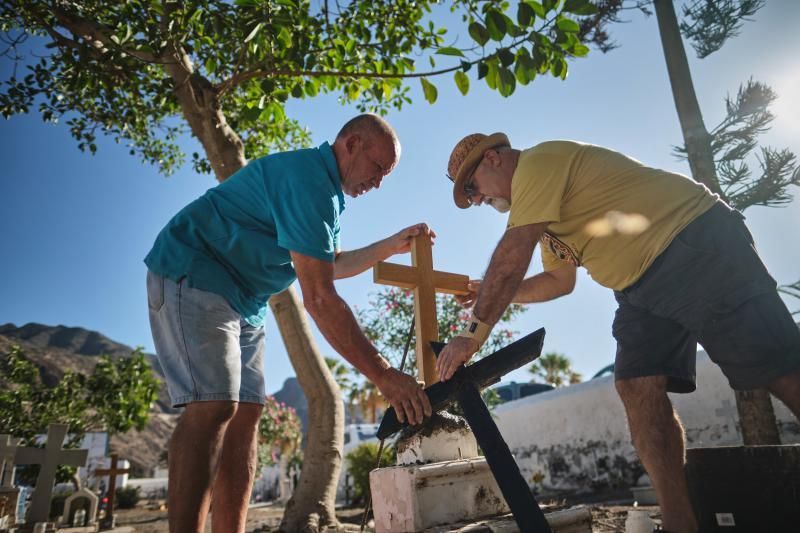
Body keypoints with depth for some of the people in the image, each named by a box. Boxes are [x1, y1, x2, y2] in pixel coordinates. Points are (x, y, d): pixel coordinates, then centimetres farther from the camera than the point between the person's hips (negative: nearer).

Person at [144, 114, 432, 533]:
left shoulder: (326, 188, 12)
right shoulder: (307, 179, -22)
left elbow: (333, 265, 23)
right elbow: (319, 298, -28)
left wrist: (393, 245, 12)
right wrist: (383, 375, -26)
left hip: (243, 300, 10)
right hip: (193, 277, -10)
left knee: (246, 413, 0)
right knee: (215, 405, -22)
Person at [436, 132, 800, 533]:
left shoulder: (538, 161, -12)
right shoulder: (538, 197, 18)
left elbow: (512, 256, -21)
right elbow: (560, 280, 23)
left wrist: (474, 333, -18)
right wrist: (493, 295, 14)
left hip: (698, 247, -9)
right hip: (642, 286, 9)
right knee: (637, 388, -5)